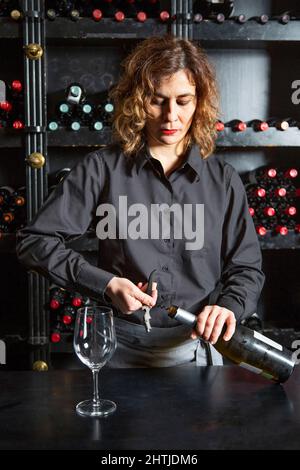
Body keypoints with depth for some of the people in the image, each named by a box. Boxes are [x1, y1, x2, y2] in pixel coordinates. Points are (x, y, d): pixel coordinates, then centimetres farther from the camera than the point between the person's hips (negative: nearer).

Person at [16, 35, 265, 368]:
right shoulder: (102, 168, -7)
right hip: (122, 349, -1)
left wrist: (229, 306, -18)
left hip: (199, 348, 2)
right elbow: (33, 241, -7)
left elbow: (246, 267, 3)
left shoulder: (222, 178, -1)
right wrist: (104, 284, -17)